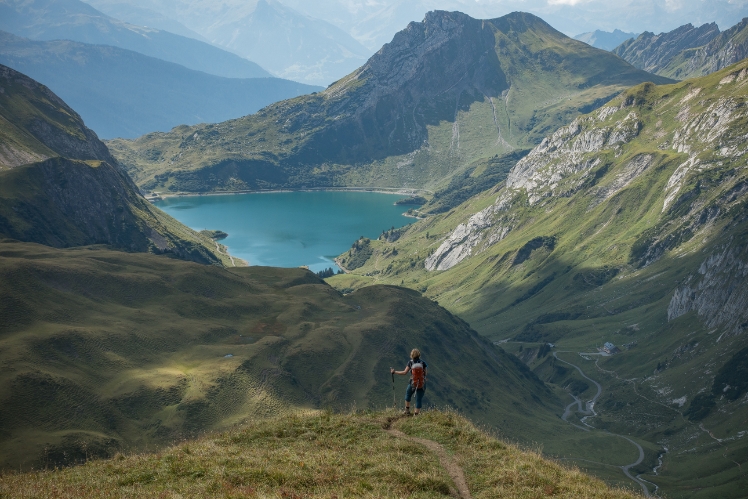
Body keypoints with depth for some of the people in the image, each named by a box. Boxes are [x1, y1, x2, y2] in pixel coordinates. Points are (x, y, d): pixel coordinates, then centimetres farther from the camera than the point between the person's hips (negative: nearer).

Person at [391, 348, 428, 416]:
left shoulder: (410, 362, -9)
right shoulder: (423, 363, -7)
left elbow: (404, 372, -11)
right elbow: (425, 374, -2)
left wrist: (394, 372, -1)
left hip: (413, 383, 0)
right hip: (422, 384, 0)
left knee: (408, 395, 29)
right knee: (418, 400, 9)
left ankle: (407, 411, 35)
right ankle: (416, 415, 8)